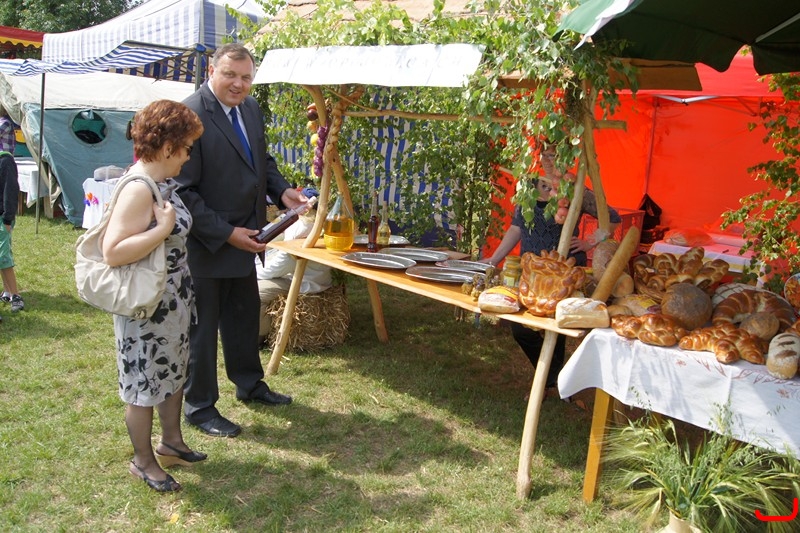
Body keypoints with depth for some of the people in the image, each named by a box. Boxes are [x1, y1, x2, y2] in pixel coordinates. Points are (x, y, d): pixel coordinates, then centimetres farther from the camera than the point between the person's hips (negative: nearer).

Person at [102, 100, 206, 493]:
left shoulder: (162, 182, 4)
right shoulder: (138, 189, -24)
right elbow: (112, 252, -30)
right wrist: (162, 229, -29)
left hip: (173, 301, 10)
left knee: (173, 372, 22)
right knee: (145, 383, 8)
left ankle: (171, 442, 40)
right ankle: (142, 460, 27)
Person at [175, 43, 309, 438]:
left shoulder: (251, 109, 4)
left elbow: (262, 160, 18)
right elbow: (182, 191, -22)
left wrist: (282, 190, -2)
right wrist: (225, 233, -23)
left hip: (242, 237, 8)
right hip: (205, 243, -8)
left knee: (244, 314, 22)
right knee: (202, 325, 7)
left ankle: (249, 383, 42)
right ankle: (199, 406, 25)